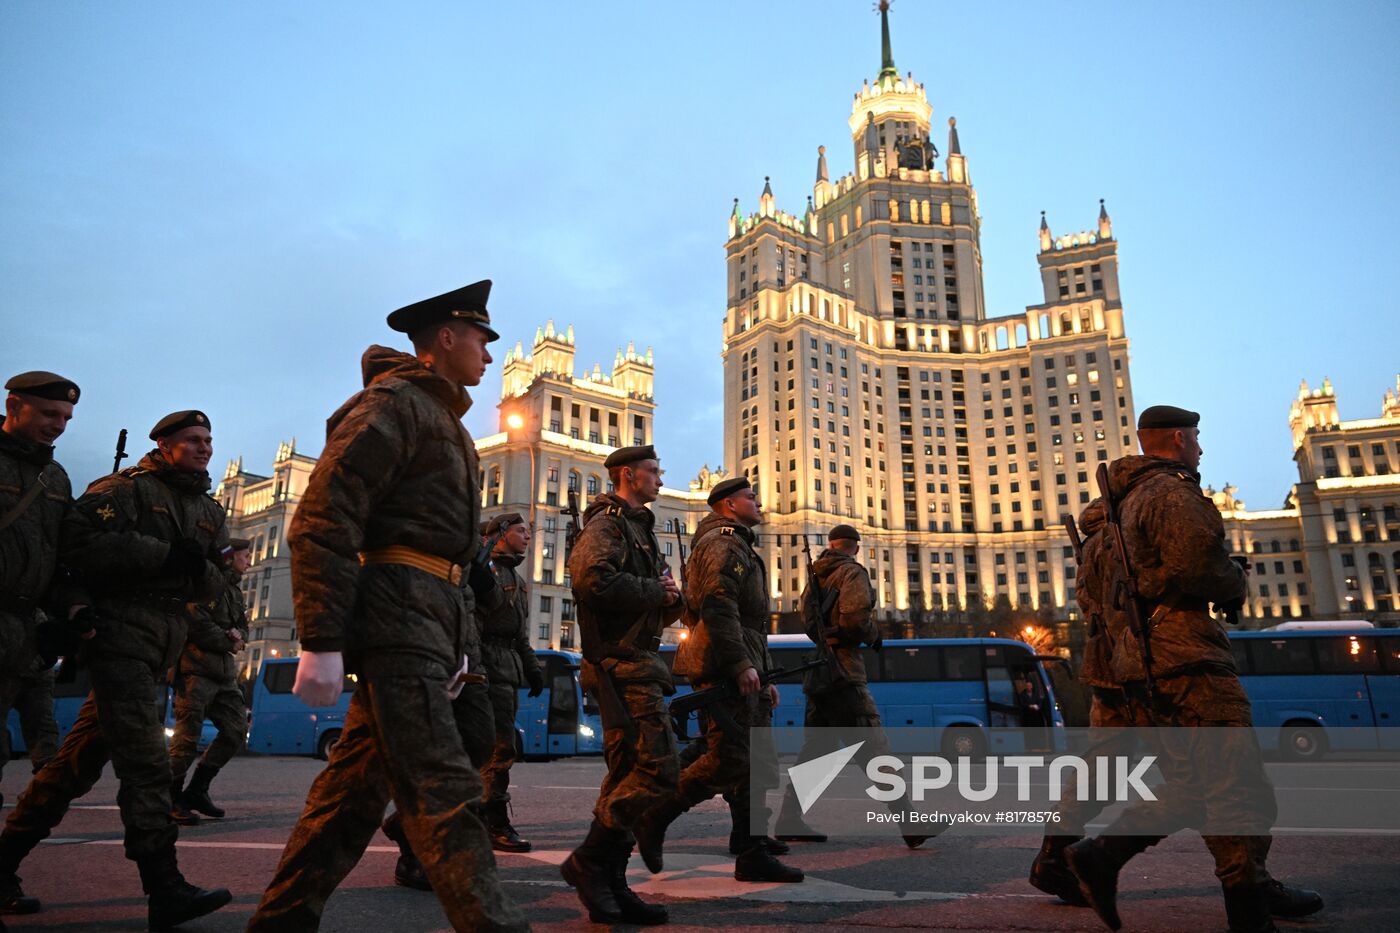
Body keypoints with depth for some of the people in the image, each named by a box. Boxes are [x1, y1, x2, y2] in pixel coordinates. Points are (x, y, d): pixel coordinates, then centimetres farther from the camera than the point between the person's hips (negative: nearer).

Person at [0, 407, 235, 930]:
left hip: (164, 646, 8)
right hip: (121, 631, -7)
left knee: (85, 754, 13)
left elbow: (216, 584, 14)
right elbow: (84, 543, -16)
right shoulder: (127, 489, -3)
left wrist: (198, 566, -9)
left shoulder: (209, 512, 18)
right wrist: (164, 553, -20)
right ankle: (164, 889, -14)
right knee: (145, 759, -13)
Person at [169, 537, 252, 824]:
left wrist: (237, 636, -2)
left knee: (237, 730, 6)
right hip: (197, 668, -9)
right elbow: (196, 622, -17)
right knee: (188, 734, -7)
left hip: (223, 672, 9)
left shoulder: (234, 590, 22)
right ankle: (171, 799, 5)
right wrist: (228, 641, -8)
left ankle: (196, 791, 16)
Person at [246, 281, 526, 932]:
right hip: (397, 614, -10)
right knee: (442, 790, -12)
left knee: (358, 779, 14)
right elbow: (320, 522, -16)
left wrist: (455, 641, 21)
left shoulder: (443, 418, 24)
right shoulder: (393, 401, -7)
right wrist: (321, 642, -22)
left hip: (432, 615, 10)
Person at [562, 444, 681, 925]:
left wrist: (670, 599, 4)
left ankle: (609, 888, 13)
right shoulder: (608, 523, -6)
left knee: (627, 774, 9)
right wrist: (653, 590, -14)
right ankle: (589, 861, -4)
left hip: (638, 662, 10)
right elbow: (593, 578, -27)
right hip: (623, 664, -10)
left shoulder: (640, 529, 25)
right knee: (658, 769, -14)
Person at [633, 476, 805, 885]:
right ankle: (655, 819, 1)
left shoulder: (741, 549, 28)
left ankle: (753, 856, 11)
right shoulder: (722, 544, -5)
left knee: (759, 767, 7)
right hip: (725, 671, -11)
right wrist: (741, 664, -23)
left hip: (743, 673, 11)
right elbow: (717, 607, -20)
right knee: (728, 761, -12)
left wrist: (763, 676, 23)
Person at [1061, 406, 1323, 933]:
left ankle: (1098, 856, 5)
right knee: (1238, 786, -7)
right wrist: (1235, 583, 1)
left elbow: (1089, 578, 29)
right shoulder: (1172, 490, -6)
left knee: (1190, 787, 11)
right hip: (1183, 657, -10)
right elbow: (1199, 563, -19)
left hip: (1136, 664, 10)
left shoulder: (1121, 504, 24)